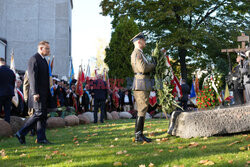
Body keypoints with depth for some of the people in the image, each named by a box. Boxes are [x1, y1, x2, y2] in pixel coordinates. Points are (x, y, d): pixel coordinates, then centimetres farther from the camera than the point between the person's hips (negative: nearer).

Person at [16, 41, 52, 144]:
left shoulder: (44, 60, 19)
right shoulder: (34, 59, -10)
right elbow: (32, 77, -18)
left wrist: (48, 93, 19)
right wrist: (35, 93, -23)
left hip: (44, 93, 10)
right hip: (37, 93, -10)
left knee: (43, 115, 7)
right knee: (39, 113, -13)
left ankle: (41, 138, 10)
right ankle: (21, 133, -3)